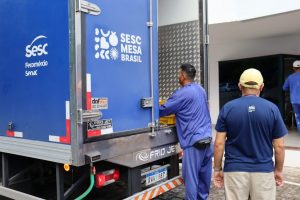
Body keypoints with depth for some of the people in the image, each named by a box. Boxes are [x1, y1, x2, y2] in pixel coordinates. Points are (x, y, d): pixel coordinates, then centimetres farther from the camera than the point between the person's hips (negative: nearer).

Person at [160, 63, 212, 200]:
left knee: (191, 177, 0)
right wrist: (176, 113, 26)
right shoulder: (201, 90, 15)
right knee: (204, 174, 15)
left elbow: (163, 110, -8)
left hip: (194, 141, -8)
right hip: (207, 138, 8)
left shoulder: (182, 93, -11)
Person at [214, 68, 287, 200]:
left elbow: (219, 144, -6)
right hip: (263, 170, 1)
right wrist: (278, 170, 12)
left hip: (234, 170, 0)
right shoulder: (272, 109, -5)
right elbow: (279, 146, -2)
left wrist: (217, 169, 4)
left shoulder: (227, 108, -6)